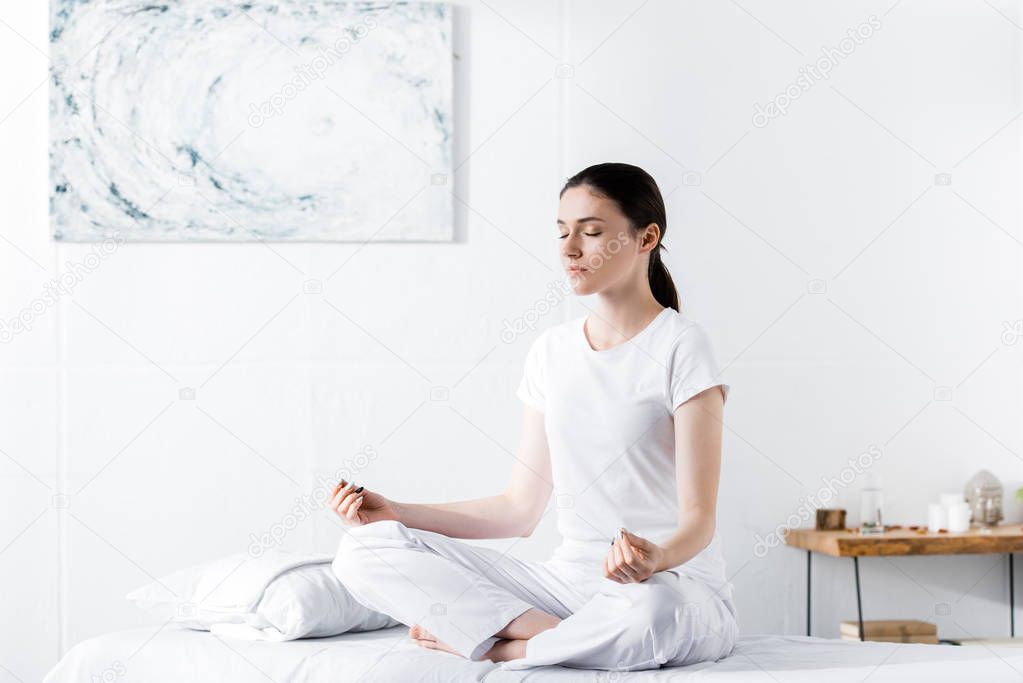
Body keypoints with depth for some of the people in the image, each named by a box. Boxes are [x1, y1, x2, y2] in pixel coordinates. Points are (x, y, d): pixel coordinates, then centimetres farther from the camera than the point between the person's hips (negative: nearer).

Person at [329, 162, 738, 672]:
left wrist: (656, 557, -35)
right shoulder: (551, 352, 13)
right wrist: (394, 513, 7)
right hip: (567, 580, 5)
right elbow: (521, 509, 15)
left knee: (649, 610, -44)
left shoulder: (679, 346, -6)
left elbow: (698, 520, -12)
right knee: (364, 550, -10)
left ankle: (494, 644, -16)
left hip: (675, 585, -5)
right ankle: (567, 637, -20)